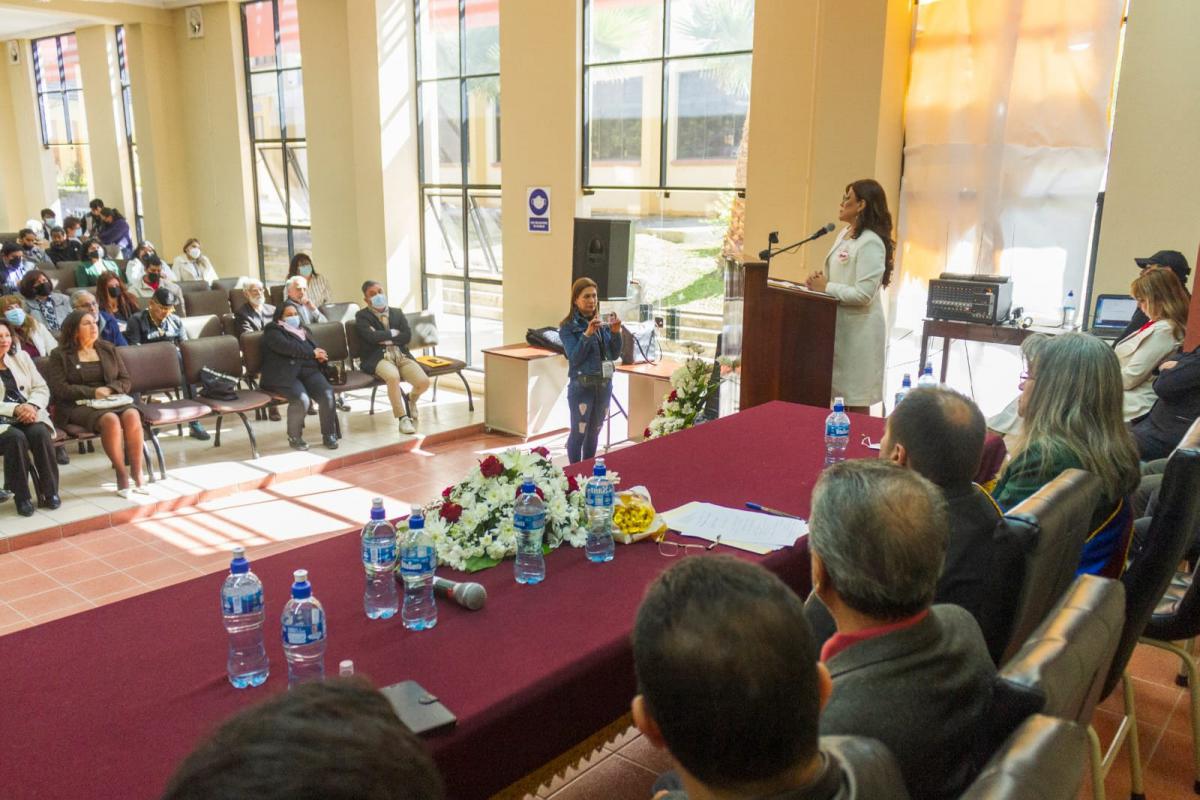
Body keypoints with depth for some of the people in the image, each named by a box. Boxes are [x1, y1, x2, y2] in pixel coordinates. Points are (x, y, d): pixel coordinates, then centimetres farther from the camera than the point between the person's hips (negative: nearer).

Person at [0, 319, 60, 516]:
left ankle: (50, 492, -19)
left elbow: (42, 389, 12)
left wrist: (32, 406, -9)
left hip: (28, 415, 3)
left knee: (40, 433, -29)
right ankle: (21, 497, -22)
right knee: (16, 437, -34)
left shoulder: (21, 357, 15)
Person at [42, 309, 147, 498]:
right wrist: (92, 393, -15)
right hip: (78, 406, -3)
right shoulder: (59, 355, 6)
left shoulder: (108, 349, 17)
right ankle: (122, 475, -29)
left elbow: (125, 380, 14)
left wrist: (109, 389, -7)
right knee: (110, 420, -36)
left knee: (132, 415, -31)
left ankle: (137, 474, -29)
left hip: (112, 400, 4)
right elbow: (60, 389, -5)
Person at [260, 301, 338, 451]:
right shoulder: (273, 331, 6)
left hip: (308, 370, 6)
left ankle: (329, 434, -11)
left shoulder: (303, 330, 29)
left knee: (327, 394, -23)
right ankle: (294, 437, -11)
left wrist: (320, 355, -1)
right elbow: (287, 347, -12)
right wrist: (312, 353, -9)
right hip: (284, 375, -6)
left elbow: (315, 347, 25)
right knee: (301, 399, -32)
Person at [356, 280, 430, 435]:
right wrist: (393, 333, 1)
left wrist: (385, 339, -5)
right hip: (378, 358, -4)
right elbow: (371, 337, -10)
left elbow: (407, 336, 6)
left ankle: (410, 400, 18)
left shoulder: (397, 313, 21)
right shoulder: (362, 316, 9)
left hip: (402, 355, 4)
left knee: (424, 382, -20)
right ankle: (403, 418, -23)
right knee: (393, 376, -38)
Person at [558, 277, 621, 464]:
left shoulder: (603, 323, 7)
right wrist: (587, 334, -27)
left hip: (604, 385, 5)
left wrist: (615, 333, -10)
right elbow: (574, 358, -15)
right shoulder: (568, 327, -7)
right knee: (578, 433, -1)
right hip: (582, 386, -5)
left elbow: (614, 355, 6)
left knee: (594, 433, 14)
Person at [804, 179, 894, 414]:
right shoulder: (845, 233, 11)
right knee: (844, 392, 15)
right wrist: (821, 279, 1)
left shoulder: (870, 243, -18)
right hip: (839, 322, 9)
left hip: (859, 328, -9)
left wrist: (826, 288, -17)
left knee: (857, 399, 1)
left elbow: (863, 294, -24)